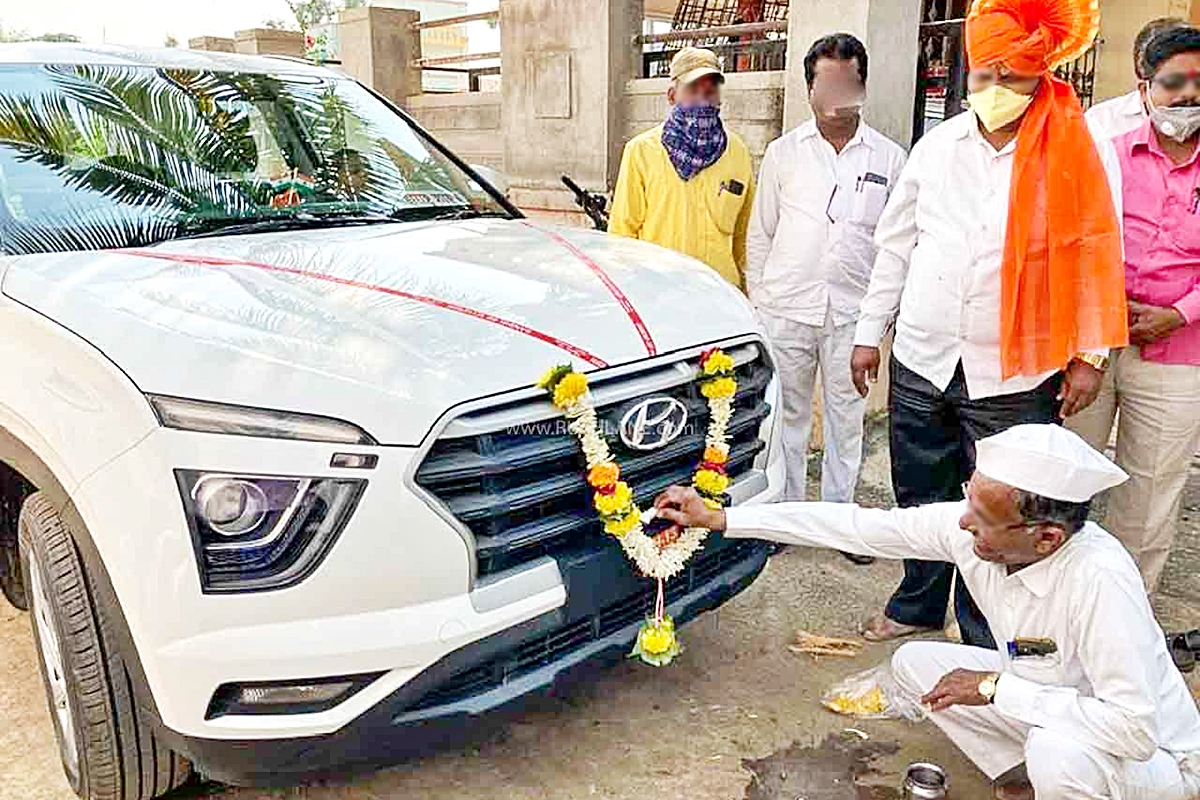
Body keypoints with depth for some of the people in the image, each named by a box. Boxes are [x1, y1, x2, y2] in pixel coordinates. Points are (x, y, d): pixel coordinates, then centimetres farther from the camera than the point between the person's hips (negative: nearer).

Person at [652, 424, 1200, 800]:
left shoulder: (1098, 580, -38)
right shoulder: (968, 526, -19)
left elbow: (1135, 728, -38)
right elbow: (862, 527, -14)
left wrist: (995, 687, -30)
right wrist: (720, 519, -15)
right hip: (1043, 702, 7)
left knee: (1059, 752, -37)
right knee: (913, 664, 0)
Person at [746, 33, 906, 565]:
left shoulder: (889, 158, 4)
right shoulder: (784, 152, 5)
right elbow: (760, 233, 8)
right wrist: (757, 299, 5)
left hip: (853, 313, 0)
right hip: (786, 307, 0)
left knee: (847, 420, 10)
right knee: (786, 416, 9)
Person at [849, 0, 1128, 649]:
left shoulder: (1071, 153, -2)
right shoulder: (937, 146, 6)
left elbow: (1095, 256, 0)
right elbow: (896, 243, 11)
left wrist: (1090, 355, -3)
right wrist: (870, 330, 10)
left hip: (1013, 373, -3)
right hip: (922, 359, 4)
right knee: (921, 498, 16)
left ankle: (985, 642, 23)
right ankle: (918, 606, 38)